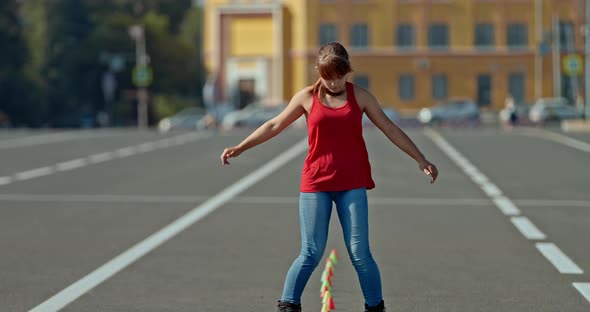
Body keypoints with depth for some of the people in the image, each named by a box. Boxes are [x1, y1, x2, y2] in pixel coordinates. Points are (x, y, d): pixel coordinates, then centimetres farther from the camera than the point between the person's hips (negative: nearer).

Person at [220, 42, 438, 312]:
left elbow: (390, 130, 8)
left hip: (352, 185, 0)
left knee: (359, 252, -3)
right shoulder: (307, 97, 2)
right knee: (311, 254, -2)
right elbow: (274, 125, 9)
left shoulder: (360, 96, 3)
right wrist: (239, 148, 5)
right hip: (315, 184, 0)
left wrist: (421, 160, 6)